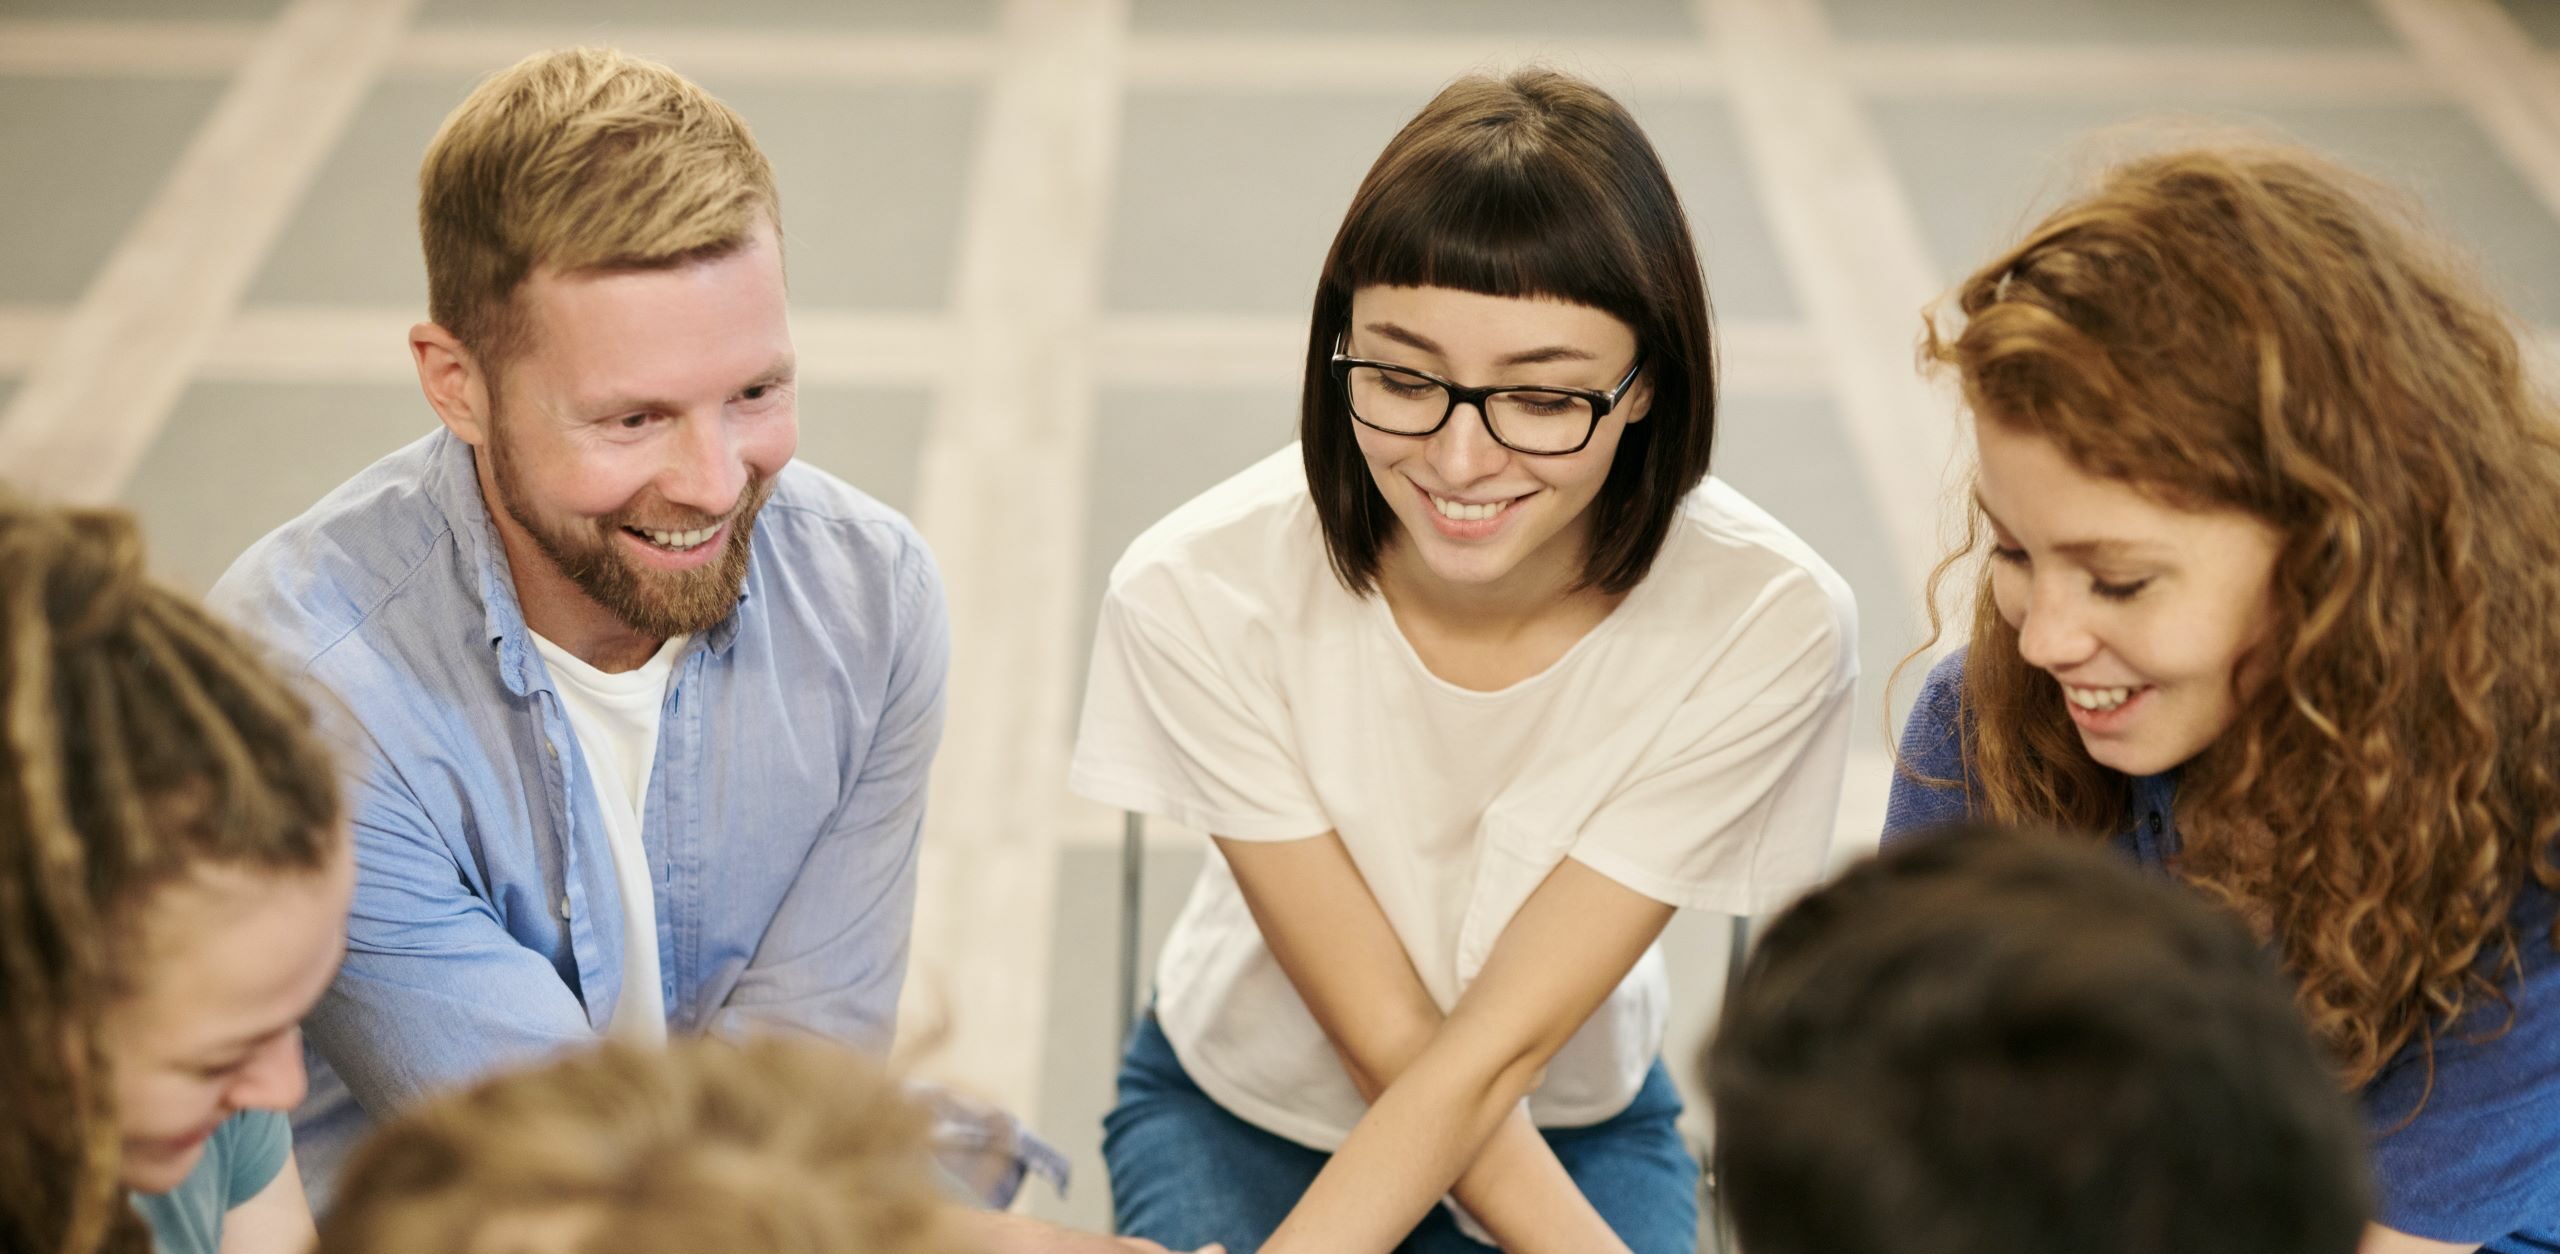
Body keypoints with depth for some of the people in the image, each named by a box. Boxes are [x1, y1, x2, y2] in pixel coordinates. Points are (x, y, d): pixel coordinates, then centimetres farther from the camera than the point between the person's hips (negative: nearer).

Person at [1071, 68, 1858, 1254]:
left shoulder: (1765, 622, -25)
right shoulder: (1197, 591, -25)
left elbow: (1495, 1053, -25)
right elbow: (1387, 1038, -20)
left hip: (1577, 1125, 1)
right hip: (1240, 1113, -1)